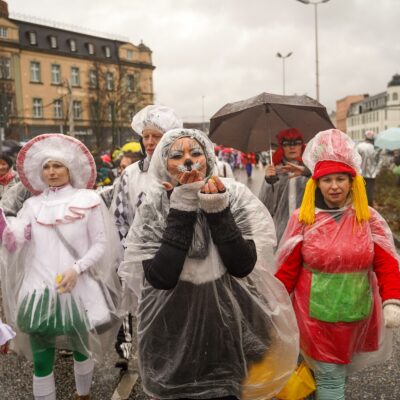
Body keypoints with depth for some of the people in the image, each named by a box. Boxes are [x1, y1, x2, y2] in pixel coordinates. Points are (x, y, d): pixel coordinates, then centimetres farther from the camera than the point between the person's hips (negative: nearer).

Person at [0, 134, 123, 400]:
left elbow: (101, 244, -4)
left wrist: (77, 269, -16)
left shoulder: (87, 200, -1)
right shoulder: (33, 204, 9)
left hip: (78, 289, -1)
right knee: (41, 360, 3)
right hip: (40, 289, 2)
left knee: (81, 347, 19)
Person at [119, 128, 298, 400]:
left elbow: (243, 265, -15)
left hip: (226, 330, 1)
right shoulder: (154, 207, -9)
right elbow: (160, 276, -22)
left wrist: (218, 211, -23)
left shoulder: (235, 196, -8)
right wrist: (181, 209, -23)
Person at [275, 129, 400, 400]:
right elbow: (287, 268, -6)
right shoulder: (303, 218, -9)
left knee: (344, 368, 22)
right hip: (316, 313, -2)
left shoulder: (369, 218, -4)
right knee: (330, 374, 4)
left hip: (356, 313, 3)